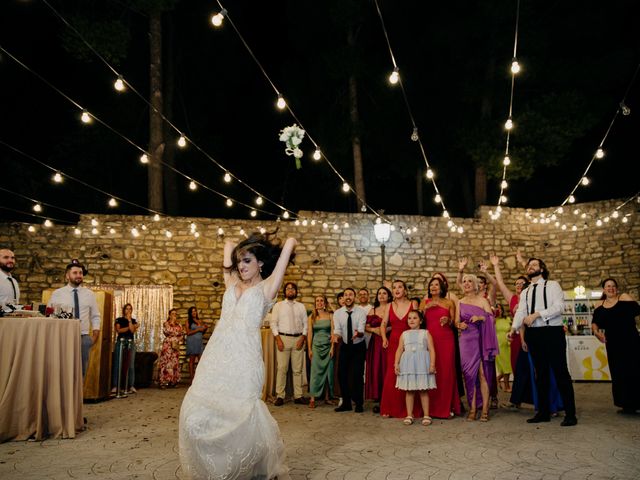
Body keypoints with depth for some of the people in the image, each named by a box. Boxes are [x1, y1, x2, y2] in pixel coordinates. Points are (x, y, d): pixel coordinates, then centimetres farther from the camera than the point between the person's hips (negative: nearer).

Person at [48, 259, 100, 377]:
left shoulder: (90, 294, 7)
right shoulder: (57, 294, 2)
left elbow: (95, 317, 10)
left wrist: (95, 336, 1)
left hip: (84, 338, 2)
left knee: (81, 372, 8)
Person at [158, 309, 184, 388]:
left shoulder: (179, 325, 14)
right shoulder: (166, 324, 3)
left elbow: (182, 335, 10)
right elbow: (167, 331, -15)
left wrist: (177, 340, -6)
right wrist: (171, 322, -8)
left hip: (176, 345, 4)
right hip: (167, 345, -4)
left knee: (175, 363, 2)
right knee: (166, 362, -9)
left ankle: (173, 381, 7)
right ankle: (164, 381, -8)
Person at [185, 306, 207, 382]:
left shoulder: (200, 321, 17)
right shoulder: (188, 321, 4)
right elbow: (188, 332, -7)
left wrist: (205, 329, 3)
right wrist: (198, 329, -11)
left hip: (199, 342, 4)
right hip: (192, 341, -4)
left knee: (201, 360, -5)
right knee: (192, 360, -2)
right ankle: (191, 378, 0)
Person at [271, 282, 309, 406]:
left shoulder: (301, 306, 12)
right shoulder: (278, 306, 6)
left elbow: (305, 324, 9)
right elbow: (273, 323, 1)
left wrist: (302, 338, -4)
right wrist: (278, 339, -9)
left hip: (298, 339, 2)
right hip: (283, 338, -2)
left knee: (298, 369, 5)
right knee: (282, 368, -4)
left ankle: (298, 396, 11)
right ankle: (280, 396, 2)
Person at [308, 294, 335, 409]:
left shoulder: (330, 315, 2)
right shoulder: (312, 317, 5)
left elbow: (333, 332, 0)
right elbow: (310, 333, 4)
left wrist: (332, 347, -6)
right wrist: (309, 349, 0)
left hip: (328, 346, 0)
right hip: (316, 346, 0)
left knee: (328, 371, 4)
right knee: (315, 371, -4)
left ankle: (327, 397, 15)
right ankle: (312, 399, -3)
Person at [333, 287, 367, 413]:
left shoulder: (361, 312, -14)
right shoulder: (337, 313, -7)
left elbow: (362, 330, -24)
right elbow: (337, 330, -14)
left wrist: (358, 333, -48)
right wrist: (336, 336, -38)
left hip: (359, 347, -3)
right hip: (345, 346, 3)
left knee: (358, 375, -7)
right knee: (342, 374, 2)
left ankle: (359, 403, 11)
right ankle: (346, 403, 17)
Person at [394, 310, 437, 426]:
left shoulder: (425, 333, 5)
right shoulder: (404, 334, 12)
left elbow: (431, 349, -1)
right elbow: (399, 350, 9)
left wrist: (432, 364, -11)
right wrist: (396, 364, 1)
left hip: (422, 364, -2)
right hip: (408, 365, 2)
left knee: (423, 390, 2)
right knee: (409, 390, 5)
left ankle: (426, 415, 11)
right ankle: (409, 415, 13)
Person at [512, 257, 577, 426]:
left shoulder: (552, 285, 2)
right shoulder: (525, 293, 17)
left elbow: (559, 306, -13)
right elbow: (520, 312, 4)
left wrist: (536, 314, -21)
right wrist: (513, 328, -12)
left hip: (552, 332, -5)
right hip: (533, 334, 5)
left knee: (560, 372, -4)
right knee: (540, 373, 10)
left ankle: (570, 414, 4)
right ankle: (543, 412, 18)